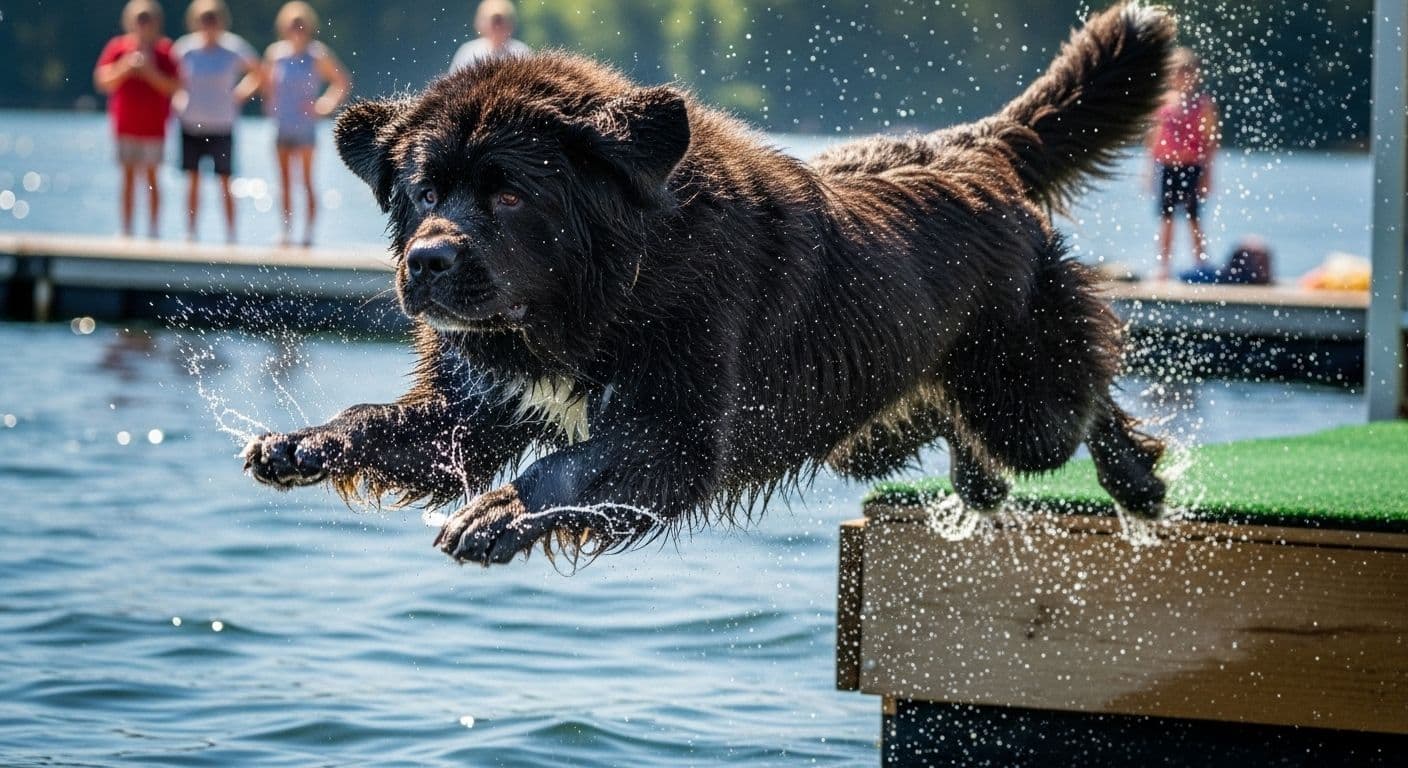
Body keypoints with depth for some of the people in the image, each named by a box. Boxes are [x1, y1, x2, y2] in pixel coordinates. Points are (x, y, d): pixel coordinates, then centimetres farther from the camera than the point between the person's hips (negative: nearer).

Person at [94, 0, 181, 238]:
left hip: (154, 126, -1)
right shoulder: (118, 47, 3)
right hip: (125, 124, 1)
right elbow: (104, 82, -2)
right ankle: (126, 230, 6)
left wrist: (150, 72, -19)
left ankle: (153, 230, 6)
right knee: (128, 176, 3)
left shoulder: (164, 50, 0)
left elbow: (173, 87, -6)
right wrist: (125, 68, -16)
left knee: (151, 175, 1)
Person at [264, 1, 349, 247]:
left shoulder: (317, 56, -6)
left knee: (306, 181, -5)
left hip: (306, 128, -4)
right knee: (285, 182, 8)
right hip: (282, 128, 4)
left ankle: (308, 233, -1)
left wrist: (326, 104, -10)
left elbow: (342, 82, -2)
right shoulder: (276, 53, 3)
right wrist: (270, 105, 10)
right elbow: (266, 81, 20)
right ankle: (287, 231, 14)